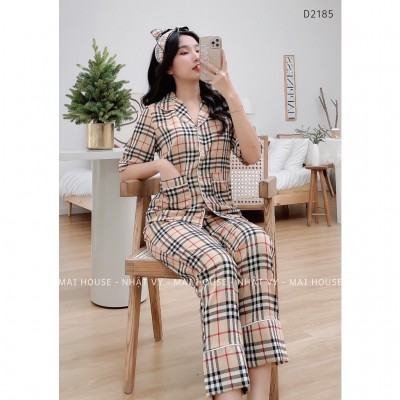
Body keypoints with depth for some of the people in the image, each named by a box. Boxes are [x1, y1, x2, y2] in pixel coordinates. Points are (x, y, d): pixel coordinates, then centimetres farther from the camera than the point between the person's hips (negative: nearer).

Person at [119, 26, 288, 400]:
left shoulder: (221, 105, 12)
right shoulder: (155, 113, 6)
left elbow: (252, 156, -4)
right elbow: (126, 171, 12)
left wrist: (231, 95, -9)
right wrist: (159, 164, -9)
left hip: (220, 214, 2)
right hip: (172, 219, -2)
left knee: (259, 245, -33)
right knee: (218, 264, -36)